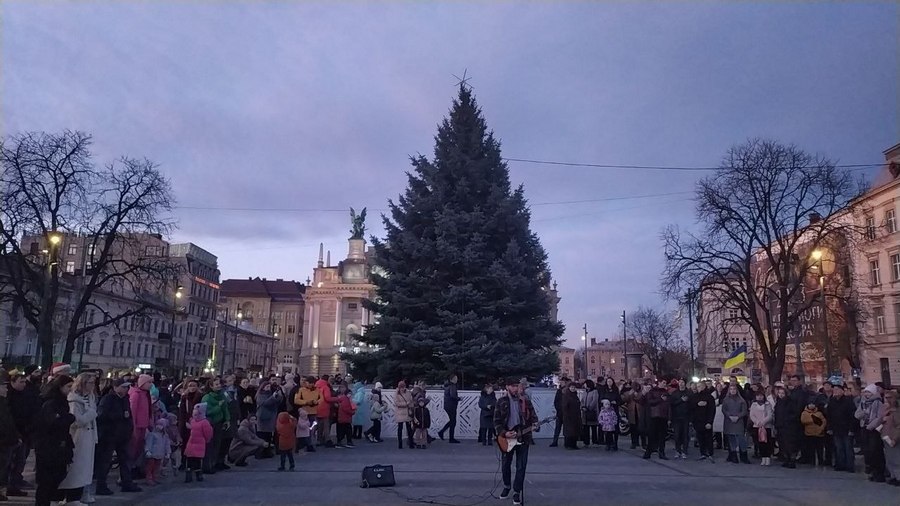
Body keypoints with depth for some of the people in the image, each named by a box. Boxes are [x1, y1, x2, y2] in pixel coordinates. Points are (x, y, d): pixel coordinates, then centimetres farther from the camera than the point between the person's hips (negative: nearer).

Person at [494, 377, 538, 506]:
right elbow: (496, 422, -4)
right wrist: (504, 433, -17)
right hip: (507, 437, 0)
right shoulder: (501, 402, -2)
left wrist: (535, 425, -17)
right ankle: (507, 486, 36)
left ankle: (517, 492, 12)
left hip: (523, 437, 0)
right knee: (505, 465, 13)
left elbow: (533, 416, 5)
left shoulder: (525, 401, 1)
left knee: (521, 467, 0)